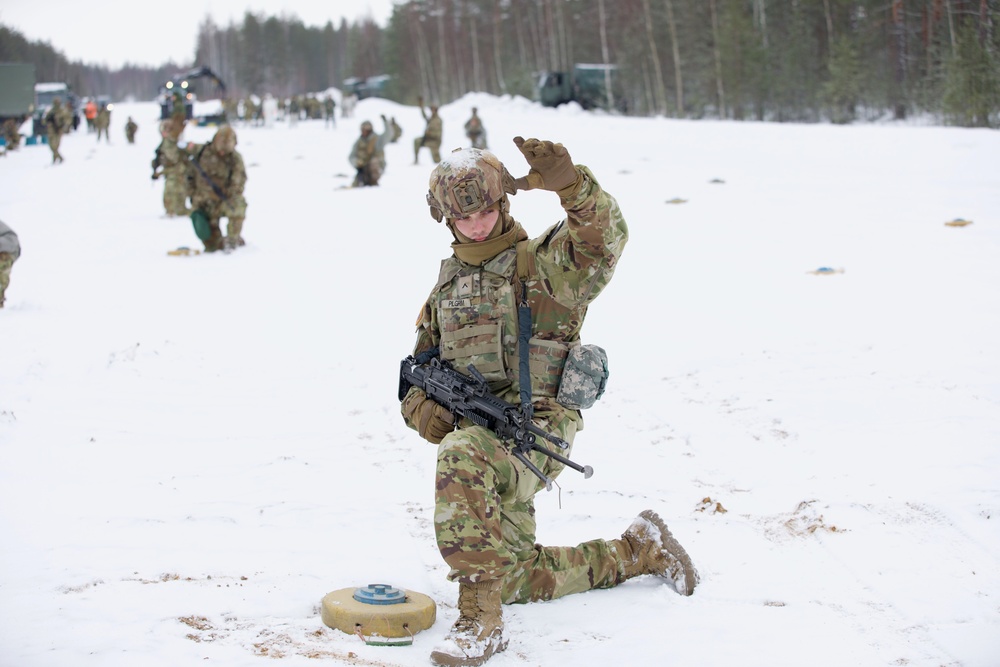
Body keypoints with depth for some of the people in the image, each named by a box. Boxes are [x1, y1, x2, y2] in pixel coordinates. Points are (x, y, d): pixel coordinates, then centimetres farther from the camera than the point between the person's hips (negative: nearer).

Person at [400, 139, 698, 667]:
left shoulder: (541, 263, -1)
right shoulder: (449, 283, 18)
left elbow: (605, 237, -21)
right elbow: (420, 365, 22)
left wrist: (568, 182, -38)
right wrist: (424, 408, 0)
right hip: (484, 439, 8)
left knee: (460, 458, -40)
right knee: (518, 579, 12)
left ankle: (480, 619, -35)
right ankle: (640, 549, 31)